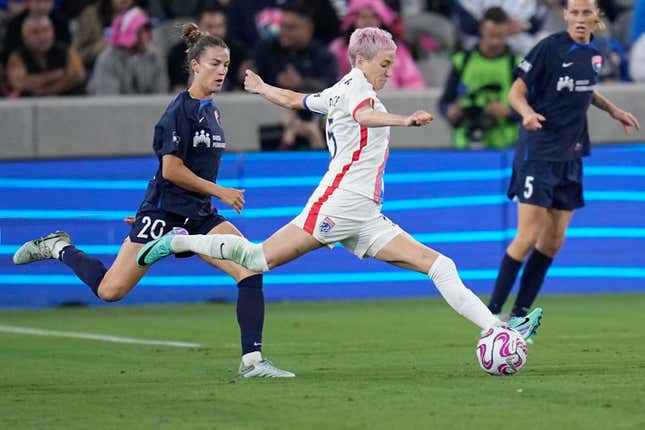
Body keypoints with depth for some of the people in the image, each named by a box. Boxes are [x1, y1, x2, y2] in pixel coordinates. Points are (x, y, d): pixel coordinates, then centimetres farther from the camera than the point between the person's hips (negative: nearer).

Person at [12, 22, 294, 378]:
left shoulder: (210, 109, 12)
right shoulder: (181, 109, -14)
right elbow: (172, 169, -18)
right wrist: (220, 192, -13)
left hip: (198, 216, 7)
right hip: (164, 212, -7)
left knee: (251, 270, -13)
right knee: (110, 290, -5)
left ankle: (252, 361, -12)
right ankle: (59, 248, 22)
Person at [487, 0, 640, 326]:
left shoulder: (593, 54, 8)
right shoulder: (549, 48, -13)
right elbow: (516, 92, -11)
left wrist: (613, 110, 19)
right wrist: (528, 113, -30)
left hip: (570, 157, 7)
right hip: (538, 152, -7)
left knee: (553, 240, 6)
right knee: (529, 235, -13)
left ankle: (519, 315, 15)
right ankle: (492, 312, -5)